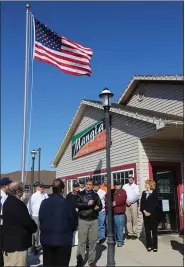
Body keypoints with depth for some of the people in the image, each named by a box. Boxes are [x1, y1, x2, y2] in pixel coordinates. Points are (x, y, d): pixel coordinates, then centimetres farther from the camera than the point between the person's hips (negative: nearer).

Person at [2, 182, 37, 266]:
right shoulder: (17, 204, -22)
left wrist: (31, 228, 11)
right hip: (17, 242, -10)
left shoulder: (8, 202, 10)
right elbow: (27, 221, -23)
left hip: (9, 241, 10)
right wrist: (34, 228, -3)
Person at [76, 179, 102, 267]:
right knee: (82, 241, 1)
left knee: (93, 241, 7)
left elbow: (100, 206, 13)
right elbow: (77, 204, -14)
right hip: (83, 220, -3)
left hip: (94, 220, 3)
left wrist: (97, 208, -8)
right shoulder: (80, 194, 1)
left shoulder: (95, 195, 10)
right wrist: (87, 204, -19)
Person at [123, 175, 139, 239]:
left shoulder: (136, 186, 6)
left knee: (134, 219, -4)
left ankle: (134, 233, 0)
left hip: (134, 203, -2)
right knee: (128, 219, 2)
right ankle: (129, 233, 7)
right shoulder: (125, 186, 11)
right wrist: (126, 201, -9)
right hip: (126, 204, 2)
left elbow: (137, 195, -3)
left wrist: (130, 201, -10)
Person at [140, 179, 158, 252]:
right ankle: (149, 246, 12)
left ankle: (155, 246, 8)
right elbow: (142, 203, 6)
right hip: (145, 214, 4)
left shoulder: (154, 193, -3)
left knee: (154, 230, 1)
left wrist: (150, 212, -14)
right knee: (147, 230, 5)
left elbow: (155, 204, -10)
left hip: (153, 214, -4)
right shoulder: (144, 193, 11)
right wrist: (144, 211, -8)